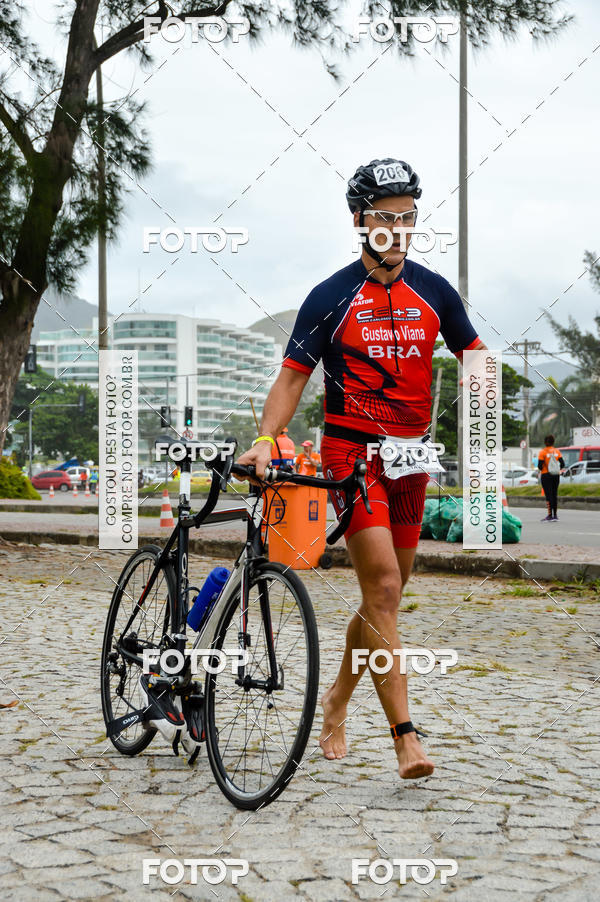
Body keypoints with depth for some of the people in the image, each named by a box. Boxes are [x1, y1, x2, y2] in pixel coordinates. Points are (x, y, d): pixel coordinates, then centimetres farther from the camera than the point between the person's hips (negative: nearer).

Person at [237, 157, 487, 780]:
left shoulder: (434, 292, 7)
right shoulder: (331, 297, -3)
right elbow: (292, 377, -5)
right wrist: (264, 439, -21)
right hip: (351, 452, -4)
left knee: (386, 595, 11)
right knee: (382, 587, -15)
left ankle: (337, 700, 33)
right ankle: (405, 736, -15)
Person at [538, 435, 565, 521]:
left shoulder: (543, 452, -10)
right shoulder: (557, 451, 3)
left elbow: (540, 466, -14)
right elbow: (562, 464, 0)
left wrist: (540, 469, 8)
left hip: (546, 475, -4)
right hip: (556, 475, 4)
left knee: (548, 495, -5)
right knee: (554, 495, 11)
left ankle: (550, 516, -8)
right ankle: (555, 515, 13)